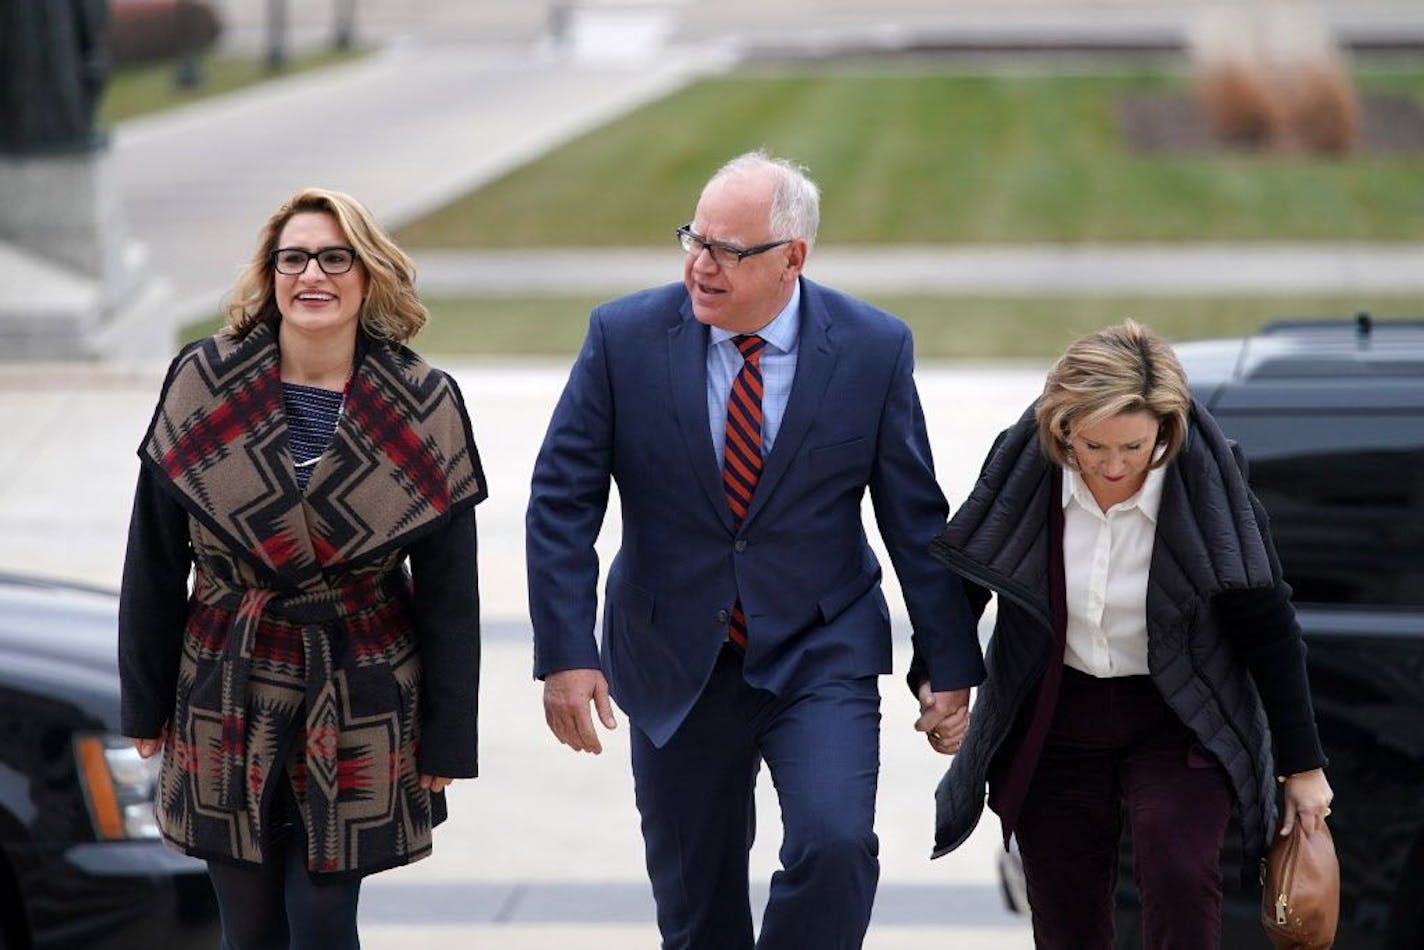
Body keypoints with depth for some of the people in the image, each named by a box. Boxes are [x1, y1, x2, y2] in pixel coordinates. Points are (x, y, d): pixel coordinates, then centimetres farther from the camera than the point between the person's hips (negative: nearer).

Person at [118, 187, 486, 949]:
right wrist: (145, 703, 3)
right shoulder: (202, 386, -5)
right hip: (226, 697, 1)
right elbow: (154, 563, 1)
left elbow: (449, 593, -2)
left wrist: (447, 738, -2)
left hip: (360, 707, -1)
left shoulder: (424, 408, -6)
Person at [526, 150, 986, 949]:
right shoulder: (625, 337, -8)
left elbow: (916, 516, 0)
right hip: (675, 666, 1)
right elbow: (562, 504, -6)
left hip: (820, 659, -1)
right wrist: (565, 654, -14)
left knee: (835, 846, -21)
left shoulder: (874, 349, -7)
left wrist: (952, 666, 2)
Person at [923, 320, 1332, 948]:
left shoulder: (1206, 484, -18)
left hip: (1178, 724, -2)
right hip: (1053, 725, 2)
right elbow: (957, 578, 4)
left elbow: (1267, 631, -9)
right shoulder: (1023, 470, -14)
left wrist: (1302, 765, -5)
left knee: (1181, 875, -24)